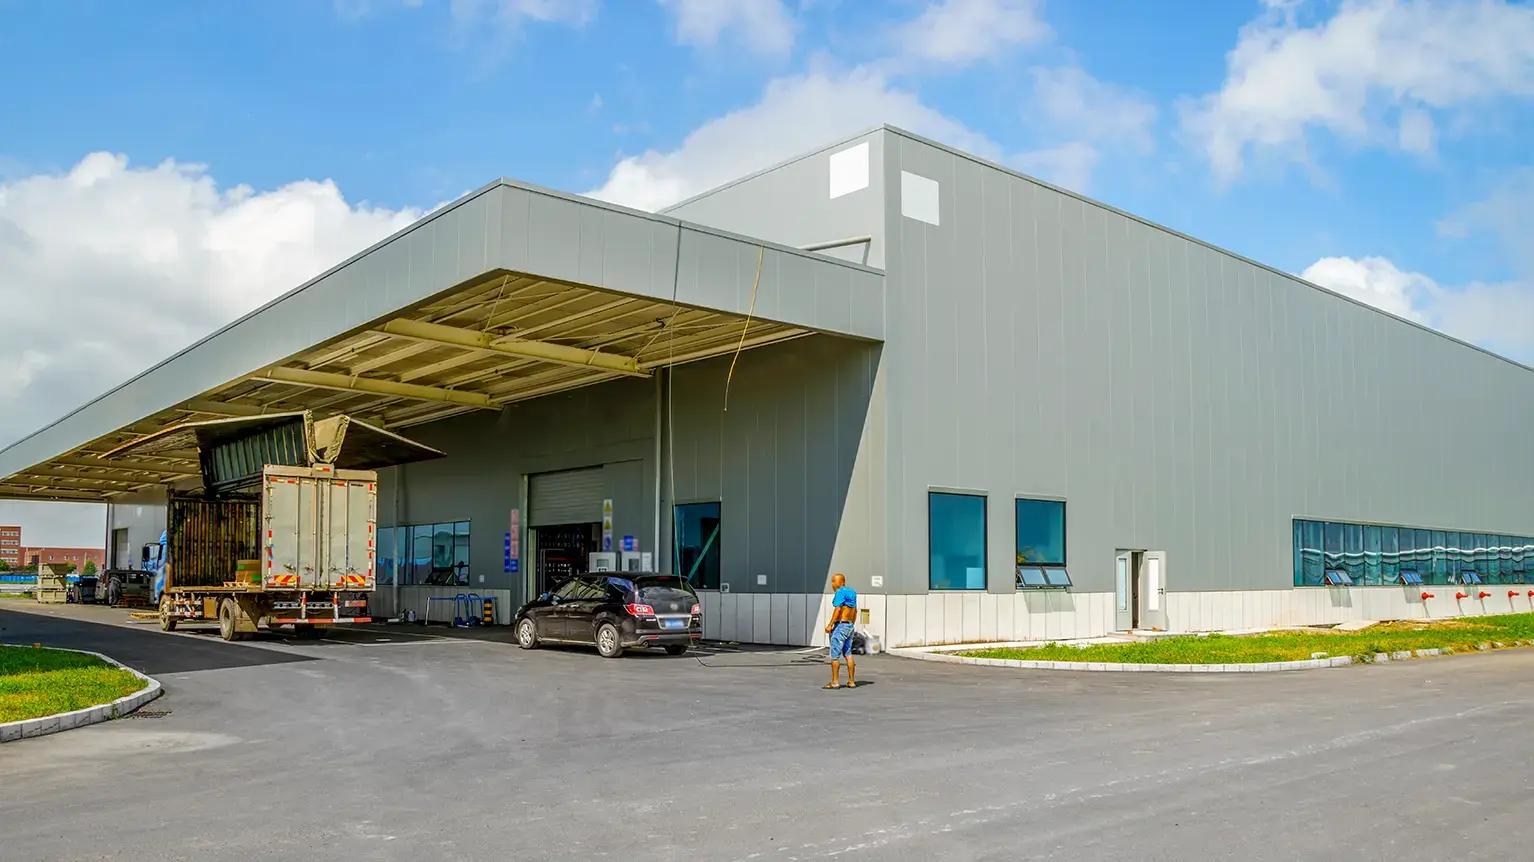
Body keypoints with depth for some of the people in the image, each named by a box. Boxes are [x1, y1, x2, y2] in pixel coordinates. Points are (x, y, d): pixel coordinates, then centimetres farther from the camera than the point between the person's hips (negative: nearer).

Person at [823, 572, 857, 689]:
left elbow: (837, 609, -20)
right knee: (848, 654, 12)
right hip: (850, 626, 9)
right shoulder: (852, 592, 13)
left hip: (840, 626, -9)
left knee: (835, 655, -3)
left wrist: (830, 625, -19)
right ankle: (851, 682, 13)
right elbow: (855, 611, 18)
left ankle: (834, 683, -2)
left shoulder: (840, 592, -13)